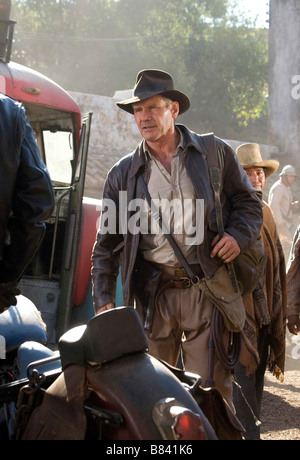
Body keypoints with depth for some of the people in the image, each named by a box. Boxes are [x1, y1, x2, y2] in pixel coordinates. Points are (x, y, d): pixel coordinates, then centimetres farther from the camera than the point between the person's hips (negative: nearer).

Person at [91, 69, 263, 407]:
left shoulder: (215, 153, 7)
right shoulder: (122, 174, 10)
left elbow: (248, 202, 15)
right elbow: (107, 244, 10)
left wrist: (238, 236, -6)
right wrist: (103, 301, 2)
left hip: (206, 289, -2)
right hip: (153, 294, 2)